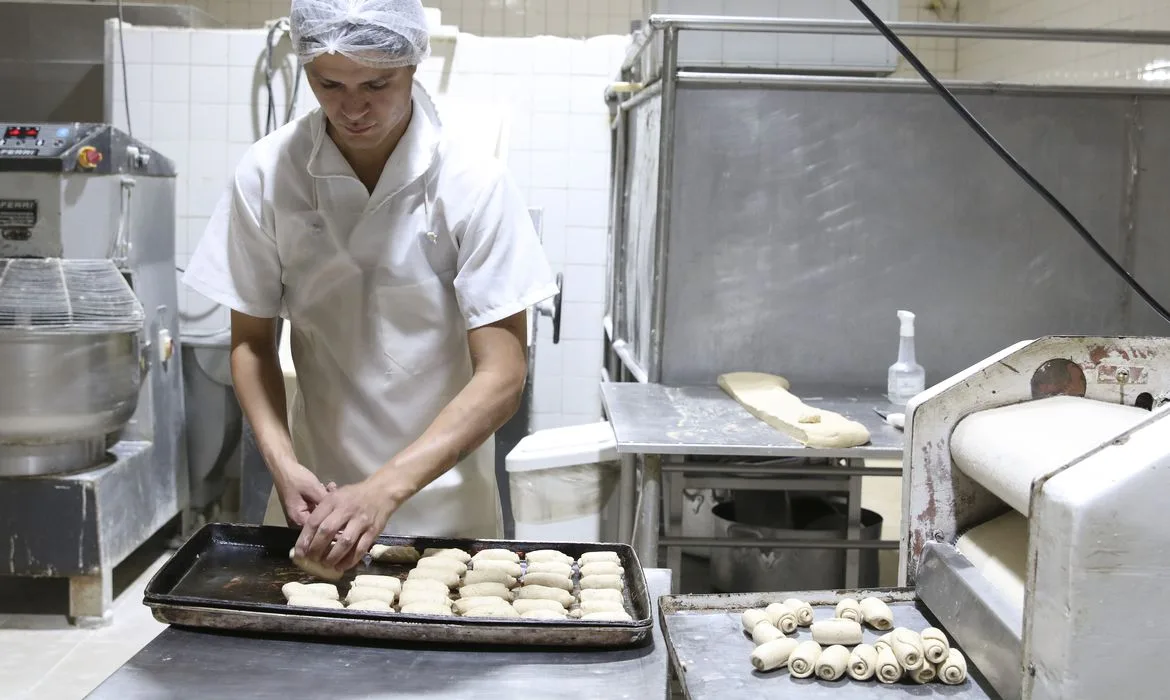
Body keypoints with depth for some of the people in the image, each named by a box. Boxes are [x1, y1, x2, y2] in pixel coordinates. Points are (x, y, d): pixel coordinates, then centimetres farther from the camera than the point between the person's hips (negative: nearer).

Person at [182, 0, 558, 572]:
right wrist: (282, 461, -16)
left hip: (446, 506, -1)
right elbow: (251, 342, 0)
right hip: (318, 491, 2)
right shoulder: (266, 174, -10)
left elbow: (502, 375, -17)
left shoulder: (474, 182, -16)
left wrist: (387, 488, -27)